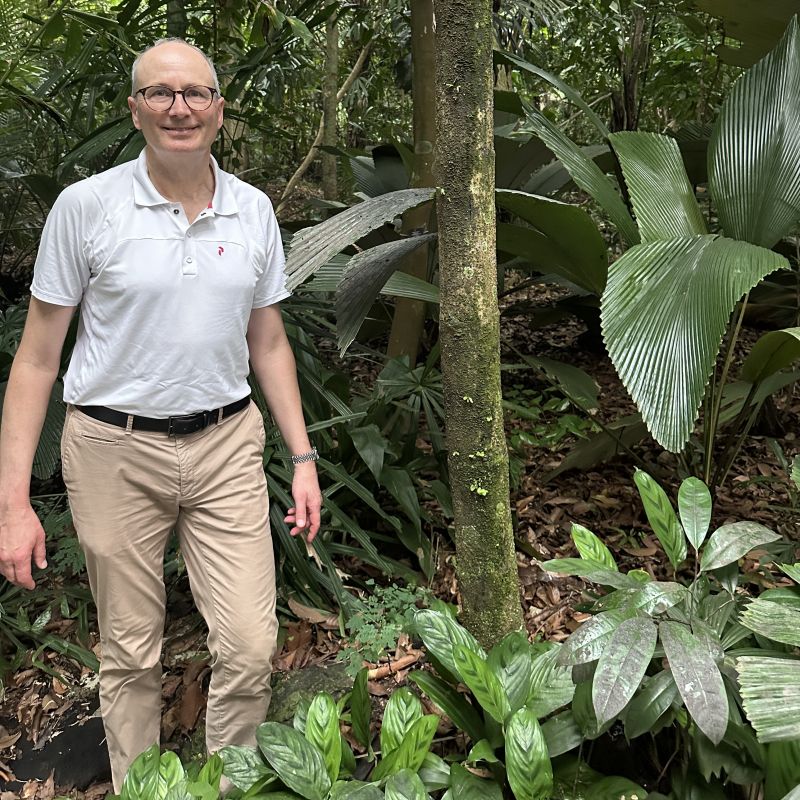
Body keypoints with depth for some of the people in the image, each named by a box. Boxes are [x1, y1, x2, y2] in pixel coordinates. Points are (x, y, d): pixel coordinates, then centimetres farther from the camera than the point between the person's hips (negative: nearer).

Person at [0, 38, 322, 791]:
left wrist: (302, 457, 7)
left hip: (226, 447, 2)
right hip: (116, 450, -2)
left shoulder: (253, 210, 3)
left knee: (250, 647, 1)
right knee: (130, 654, 11)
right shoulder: (85, 206, -6)